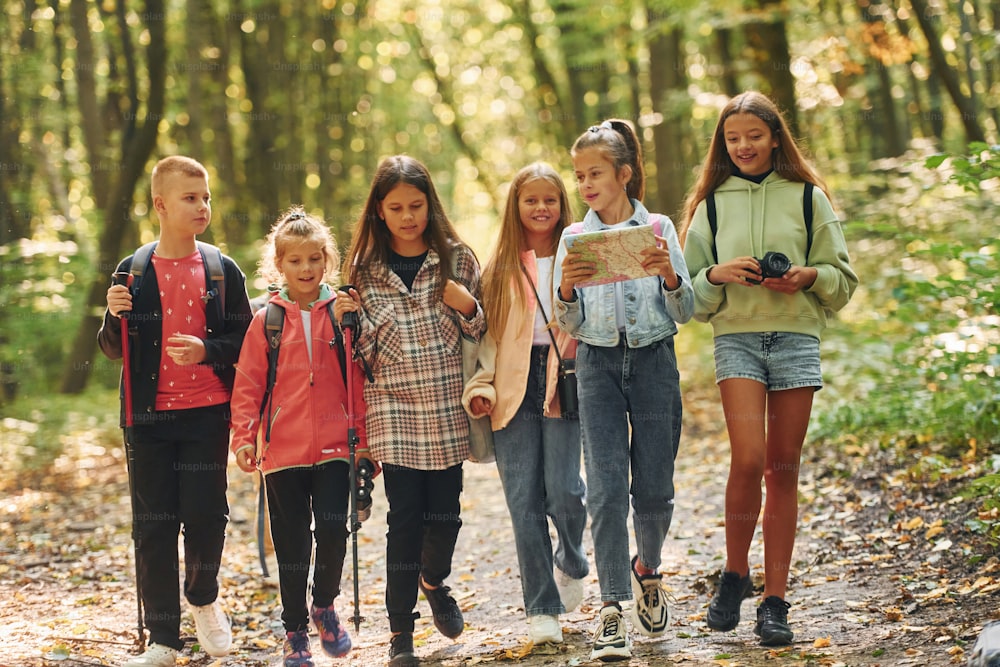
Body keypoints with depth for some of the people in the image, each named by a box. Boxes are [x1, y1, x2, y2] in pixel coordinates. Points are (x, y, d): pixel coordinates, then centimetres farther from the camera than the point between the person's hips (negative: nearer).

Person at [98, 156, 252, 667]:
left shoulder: (222, 271, 2)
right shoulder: (134, 271, 2)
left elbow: (244, 342, 2)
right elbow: (113, 349, 8)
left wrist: (207, 350, -16)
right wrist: (114, 316, -12)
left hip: (206, 414, 0)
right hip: (149, 414, 0)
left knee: (206, 514, -3)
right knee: (154, 525, 2)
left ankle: (203, 596, 29)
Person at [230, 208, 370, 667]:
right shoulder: (266, 321, 3)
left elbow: (359, 382, 6)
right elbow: (247, 385, 3)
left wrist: (365, 440, 5)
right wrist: (243, 436, -6)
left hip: (334, 446, 0)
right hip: (282, 449, 0)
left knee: (333, 527, -12)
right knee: (291, 543, 6)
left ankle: (324, 606, 16)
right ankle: (295, 630, 20)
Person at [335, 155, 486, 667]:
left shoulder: (457, 259, 3)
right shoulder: (366, 269, 3)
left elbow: (481, 333, 8)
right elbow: (367, 354, 4)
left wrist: (467, 307, -12)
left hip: (448, 409, 1)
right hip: (394, 409, -1)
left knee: (444, 513, 6)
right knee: (404, 518, -2)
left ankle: (434, 581, 39)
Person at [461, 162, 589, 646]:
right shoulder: (500, 269, 13)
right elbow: (487, 335, 11)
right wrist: (481, 387, 0)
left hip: (564, 382, -2)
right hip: (513, 388, 2)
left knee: (563, 488, -12)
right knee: (524, 500, -1)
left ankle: (571, 564, 20)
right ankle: (541, 607, 8)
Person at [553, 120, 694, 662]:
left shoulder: (659, 228, 4)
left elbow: (685, 313, 1)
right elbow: (570, 325, 2)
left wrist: (671, 276, -19)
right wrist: (565, 289, -18)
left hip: (654, 361, 0)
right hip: (599, 364, 0)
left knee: (654, 489, 4)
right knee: (606, 488, -9)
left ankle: (646, 569, 33)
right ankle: (612, 607, -5)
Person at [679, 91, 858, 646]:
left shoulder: (807, 197, 7)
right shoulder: (712, 203, 9)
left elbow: (843, 278, 10)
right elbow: (691, 293, 11)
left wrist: (811, 276, -10)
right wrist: (717, 274, -9)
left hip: (797, 335, 1)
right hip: (737, 336, 0)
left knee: (783, 469, 2)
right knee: (748, 460, -18)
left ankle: (775, 601, 8)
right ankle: (734, 574, 4)